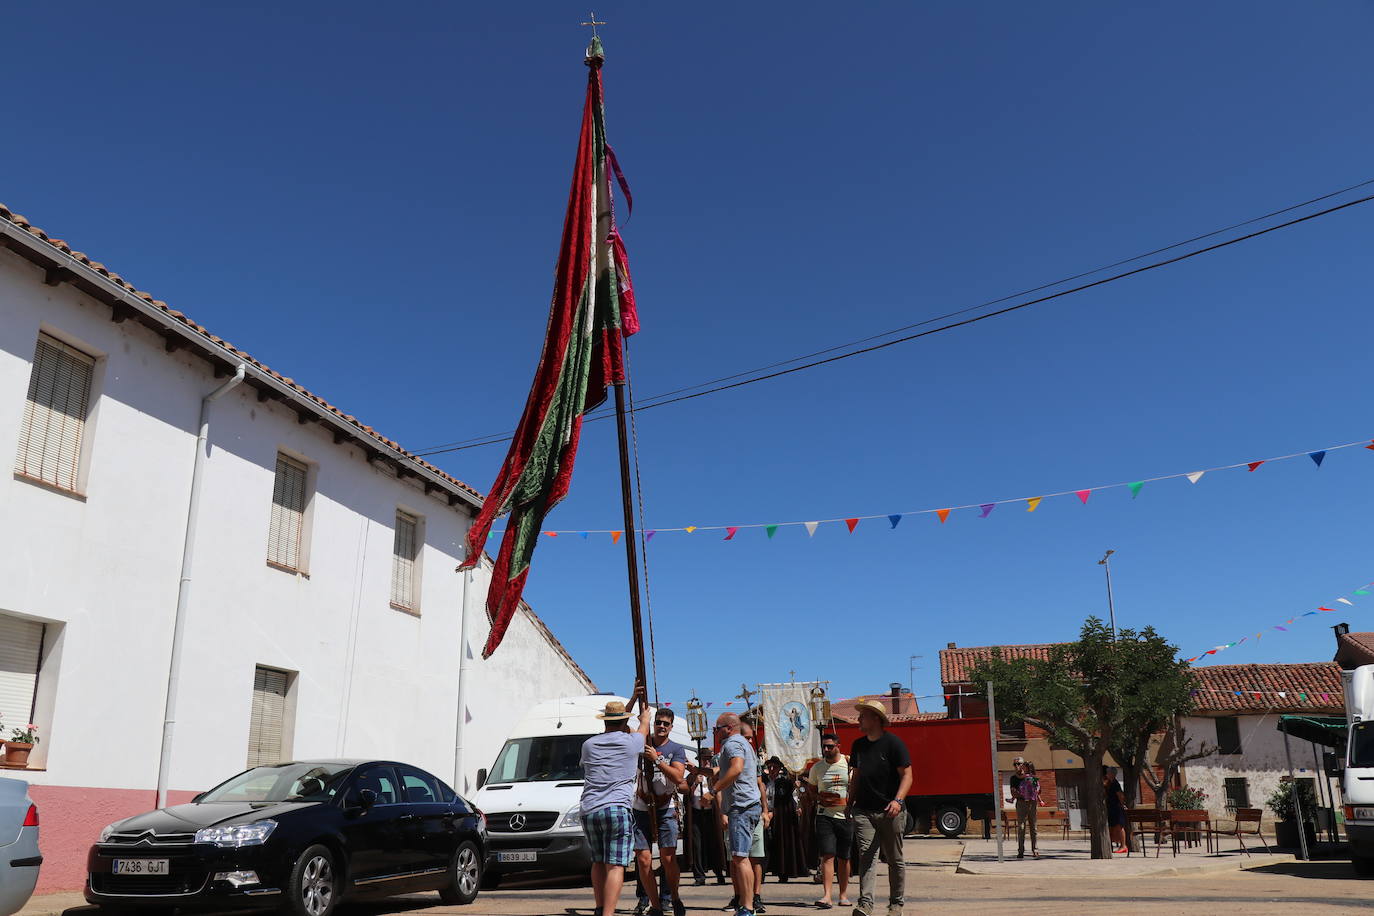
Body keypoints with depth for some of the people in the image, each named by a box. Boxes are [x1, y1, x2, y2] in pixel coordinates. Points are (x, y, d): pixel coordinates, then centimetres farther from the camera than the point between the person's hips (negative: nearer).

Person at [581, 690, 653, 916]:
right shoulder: (630, 742, 1)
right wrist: (645, 715, 48)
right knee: (615, 866, -7)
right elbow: (644, 728, 25)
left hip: (589, 811, 5)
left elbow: (614, 730, 31)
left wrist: (634, 698, 37)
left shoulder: (589, 744, 13)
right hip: (617, 809, -5)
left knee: (598, 862, 19)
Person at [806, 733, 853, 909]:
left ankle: (843, 895, 21)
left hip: (846, 816, 0)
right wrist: (819, 799, -2)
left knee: (843, 858, 9)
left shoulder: (850, 763, 0)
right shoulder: (816, 767, 6)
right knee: (827, 855, -11)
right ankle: (826, 896, -15)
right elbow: (810, 789, 18)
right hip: (825, 815, 0)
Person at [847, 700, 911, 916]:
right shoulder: (858, 745, 12)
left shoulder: (893, 743, -5)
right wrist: (850, 802, 15)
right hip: (864, 811, 4)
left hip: (890, 811, -4)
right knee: (866, 856, -8)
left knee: (895, 859, 7)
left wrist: (898, 800, -22)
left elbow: (907, 775, -9)